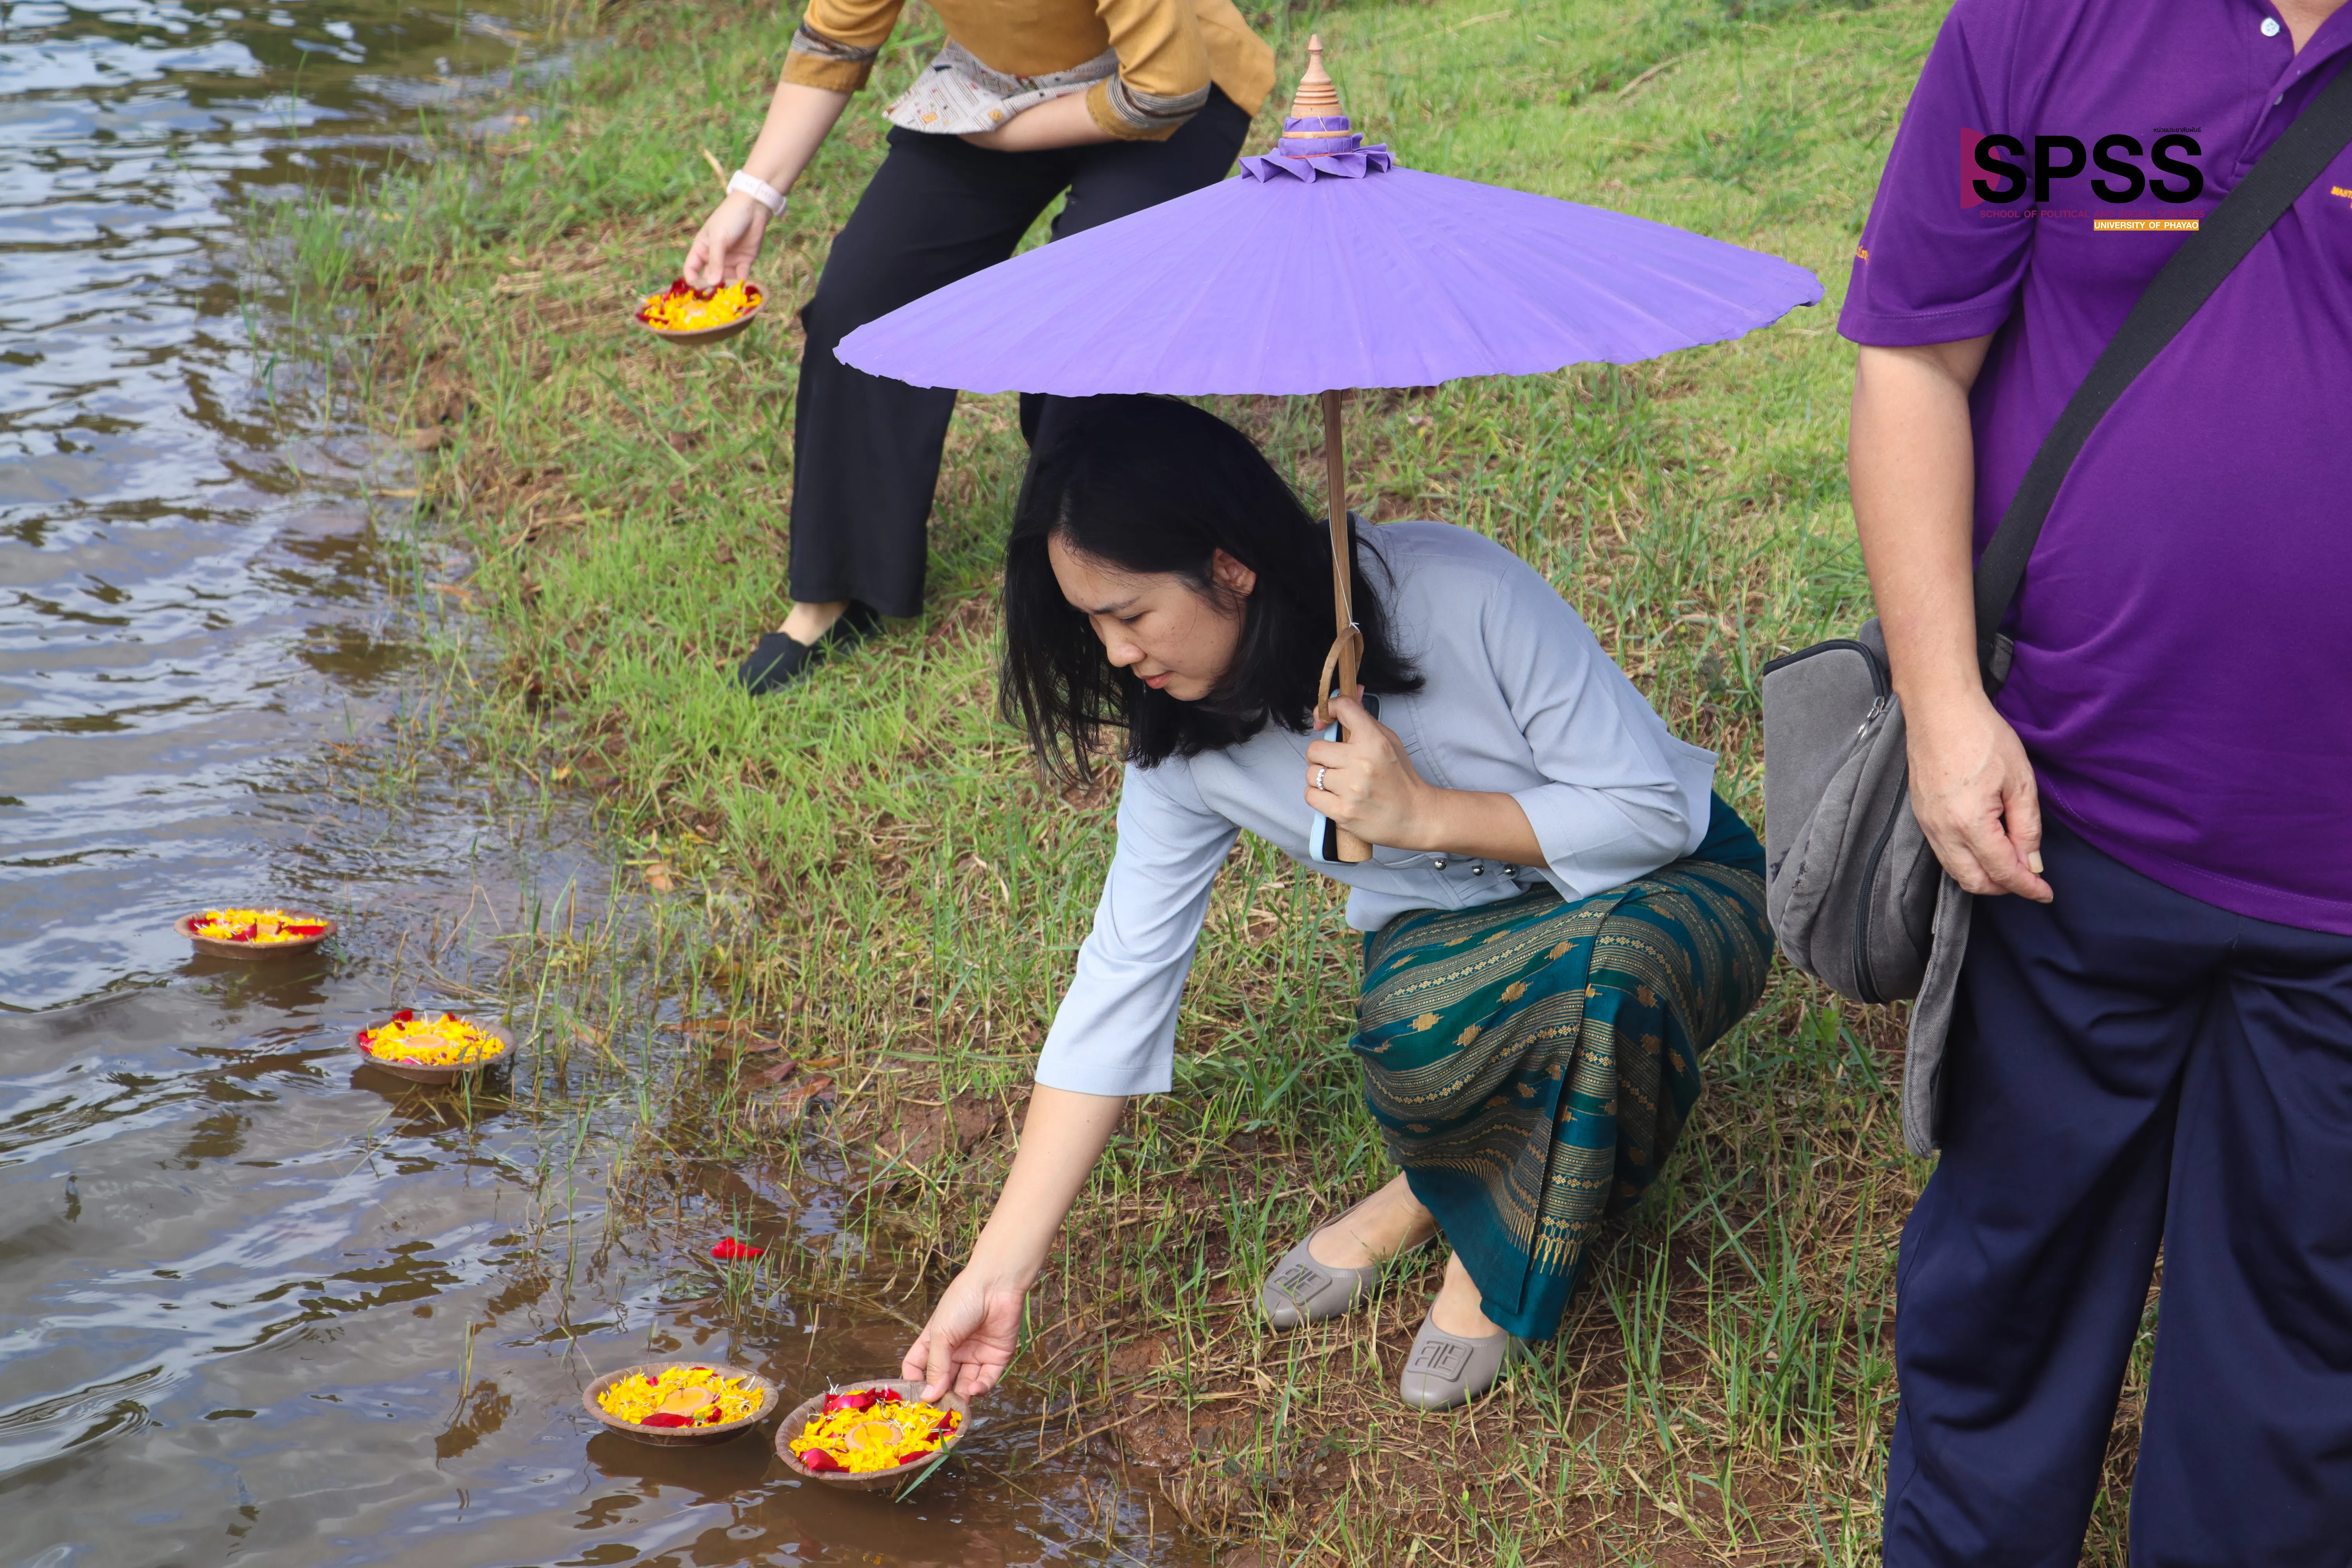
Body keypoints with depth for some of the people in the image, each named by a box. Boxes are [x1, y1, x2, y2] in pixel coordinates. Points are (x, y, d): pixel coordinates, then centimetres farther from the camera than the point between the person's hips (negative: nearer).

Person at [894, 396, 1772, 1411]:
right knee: (1412, 1037, -35)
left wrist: (1423, 812, -29)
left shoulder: (1457, 593, -26)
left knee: (1610, 961, -39)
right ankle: (1445, 1185, 2)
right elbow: (1120, 987, -8)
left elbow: (1654, 810, -19)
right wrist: (999, 1270, -11)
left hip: (1676, 893, -2)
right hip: (1456, 941, 3)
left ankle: (1504, 1247, -11)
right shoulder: (1187, 748, -11)